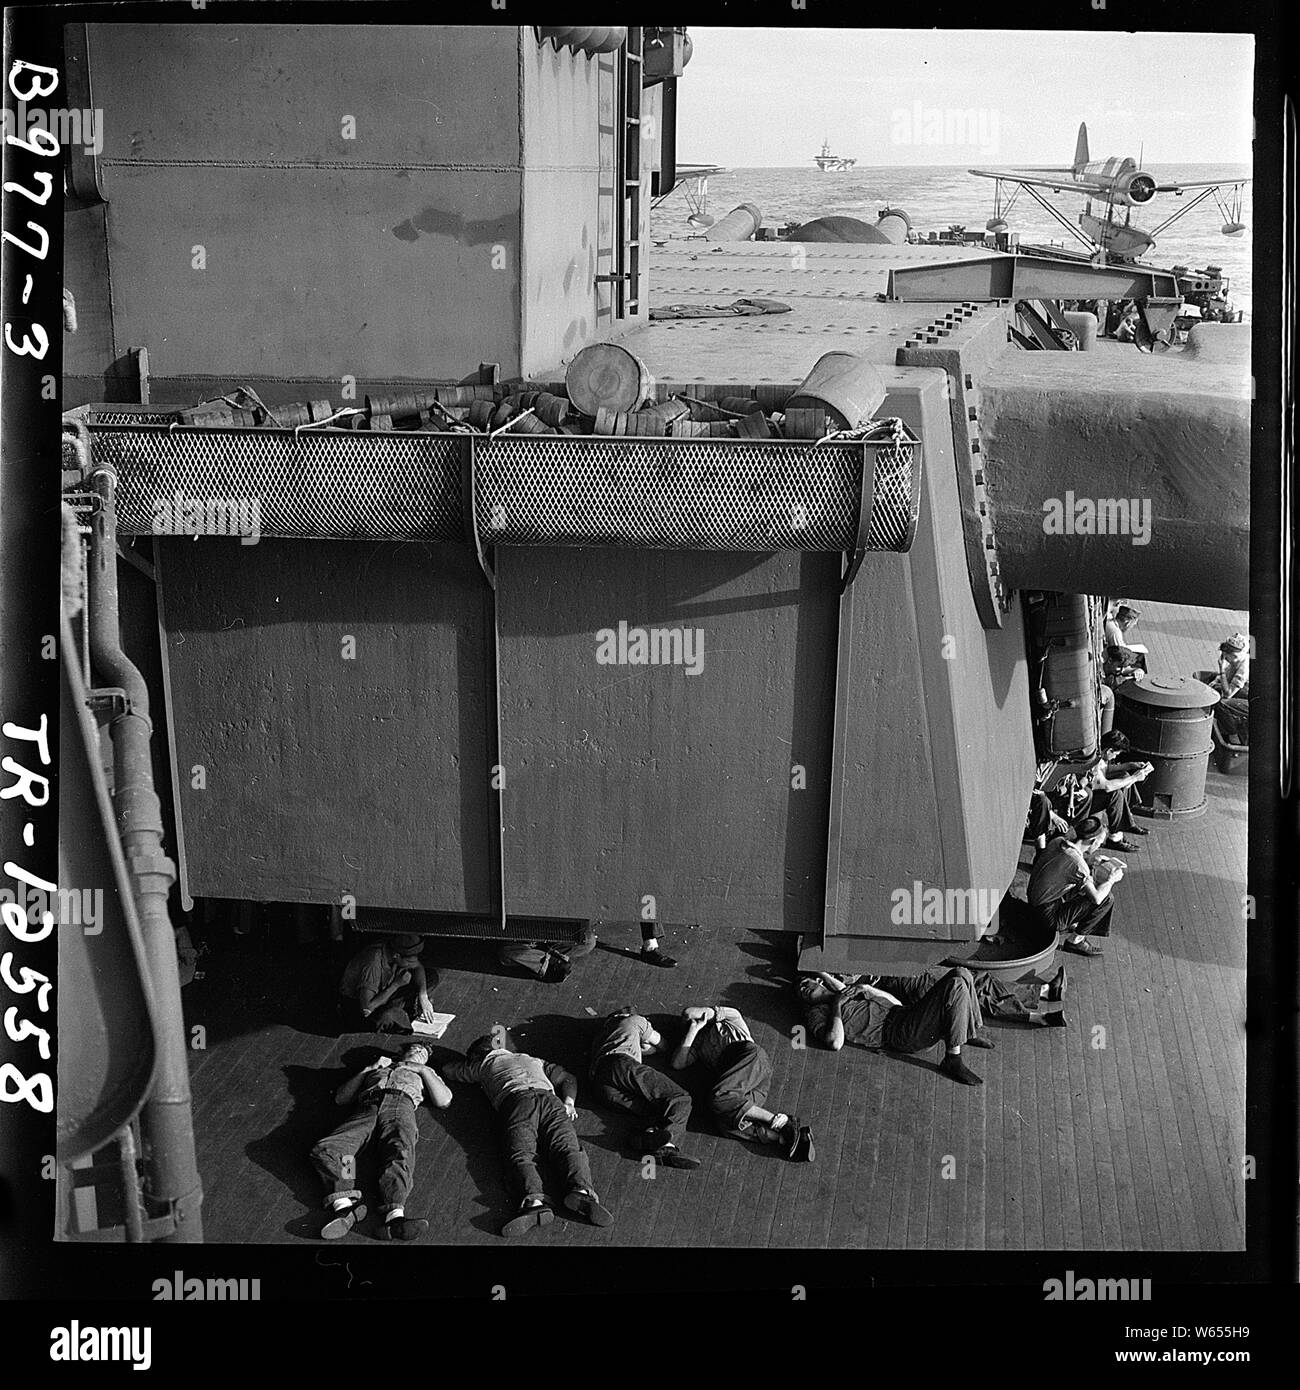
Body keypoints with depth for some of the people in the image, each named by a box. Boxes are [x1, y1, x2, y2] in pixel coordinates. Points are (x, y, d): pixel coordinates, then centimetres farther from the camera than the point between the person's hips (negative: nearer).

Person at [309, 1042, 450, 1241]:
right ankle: (345, 1204, -49)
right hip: (367, 1108, 2)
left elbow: (444, 1101, 21)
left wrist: (422, 1070, 20)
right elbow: (341, 1097, 29)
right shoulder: (377, 1068, 42)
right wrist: (368, 1069, 21)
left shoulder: (425, 1073, 41)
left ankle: (394, 1216, -59)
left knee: (400, 1153, -38)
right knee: (325, 1150, -30)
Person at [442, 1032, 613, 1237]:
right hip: (550, 1099, 3)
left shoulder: (482, 1065, 36)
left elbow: (448, 1069, 52)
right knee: (569, 1147, -17)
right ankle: (581, 1190, -49)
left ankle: (534, 1201, -52)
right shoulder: (533, 1060, 43)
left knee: (520, 1155, -22)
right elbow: (567, 1078, 39)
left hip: (516, 1100, -3)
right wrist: (569, 1102, 25)